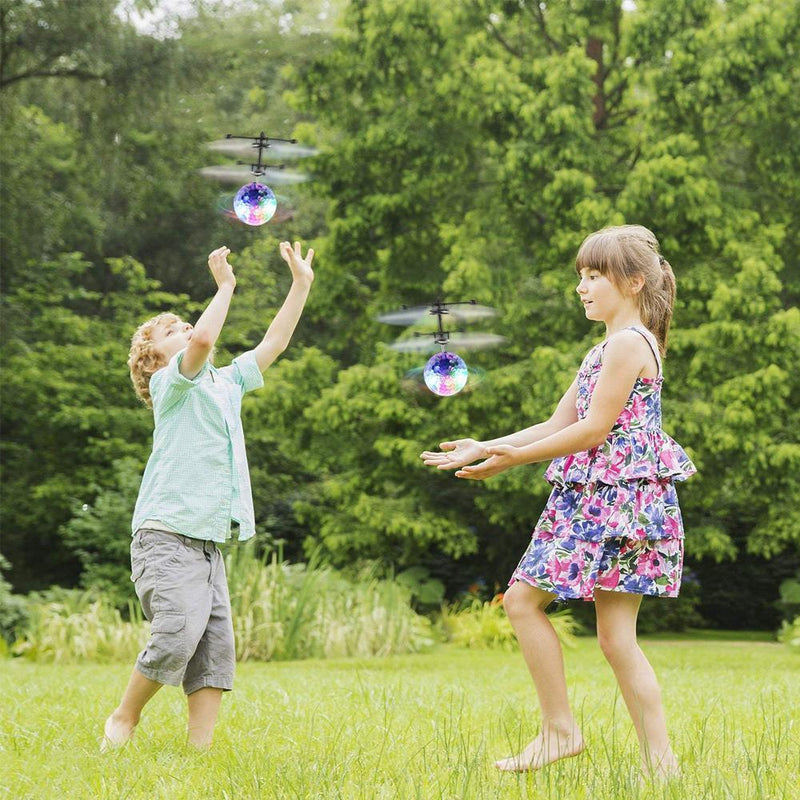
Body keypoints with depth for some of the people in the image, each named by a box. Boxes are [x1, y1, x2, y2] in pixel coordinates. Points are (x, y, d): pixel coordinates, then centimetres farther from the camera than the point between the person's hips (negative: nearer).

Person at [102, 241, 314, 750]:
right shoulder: (171, 382, 0)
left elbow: (273, 345, 27)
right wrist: (225, 285, -10)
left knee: (217, 648, -2)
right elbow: (203, 341, -20)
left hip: (210, 543, 8)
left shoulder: (226, 384, 24)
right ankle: (124, 719, 0)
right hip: (168, 536, -8)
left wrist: (302, 283, 24)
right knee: (179, 633, -20)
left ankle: (200, 751, -3)